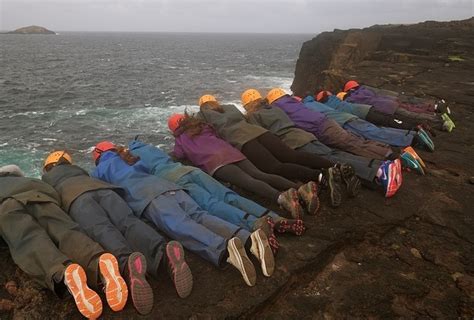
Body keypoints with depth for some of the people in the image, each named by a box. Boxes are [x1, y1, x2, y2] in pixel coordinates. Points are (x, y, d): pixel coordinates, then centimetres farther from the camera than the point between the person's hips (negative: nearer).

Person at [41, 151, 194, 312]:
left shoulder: (46, 178, 40)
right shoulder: (80, 172, 48)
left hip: (76, 196, -3)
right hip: (105, 189, 3)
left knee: (101, 230, -31)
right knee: (128, 224, -25)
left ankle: (127, 263, -65)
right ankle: (163, 252, -57)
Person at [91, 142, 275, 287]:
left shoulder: (100, 170, 28)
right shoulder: (131, 161, 41)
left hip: (144, 196, -5)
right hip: (168, 186, 6)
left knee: (178, 226, -28)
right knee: (198, 216, -16)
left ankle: (224, 249, -58)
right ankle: (248, 238, -43)